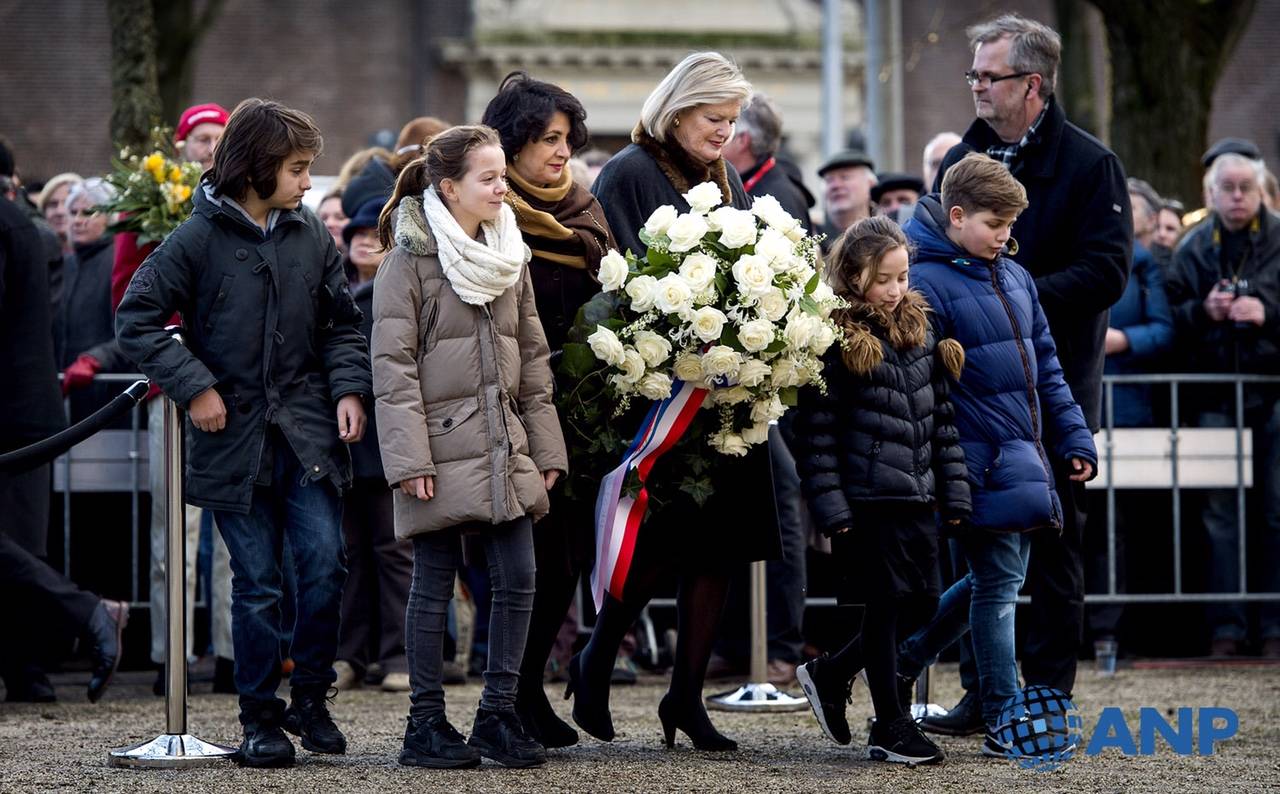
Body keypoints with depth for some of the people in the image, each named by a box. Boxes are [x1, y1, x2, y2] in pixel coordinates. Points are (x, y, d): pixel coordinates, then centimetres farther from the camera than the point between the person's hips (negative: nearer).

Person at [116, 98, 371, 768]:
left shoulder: (311, 236, 7)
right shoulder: (200, 239, -5)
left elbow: (342, 323, 15)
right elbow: (136, 319, -5)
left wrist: (348, 387, -1)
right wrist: (193, 387, -10)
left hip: (308, 432, 3)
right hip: (235, 436, -3)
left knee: (323, 563, -8)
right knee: (256, 584, 1)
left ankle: (310, 698, 11)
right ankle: (259, 718, 12)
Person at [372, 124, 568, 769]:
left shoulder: (511, 257, 13)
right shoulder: (411, 258, -6)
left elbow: (533, 358, 16)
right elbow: (392, 363, -10)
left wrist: (545, 446, 10)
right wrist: (409, 457, -16)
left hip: (505, 448, 6)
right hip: (442, 446, -6)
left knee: (517, 578, 1)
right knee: (435, 584, 0)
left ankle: (498, 714, 10)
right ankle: (426, 722, 8)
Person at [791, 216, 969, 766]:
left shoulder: (920, 333, 12)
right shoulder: (837, 340, -8)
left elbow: (941, 417, 16)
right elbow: (816, 432, -11)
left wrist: (954, 493, 11)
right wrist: (831, 509, -16)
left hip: (916, 497, 7)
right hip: (864, 499, -7)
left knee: (922, 604, 10)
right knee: (884, 607, -1)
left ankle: (829, 675, 28)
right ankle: (891, 729, 10)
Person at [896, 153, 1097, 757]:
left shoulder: (1015, 278, 13)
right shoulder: (927, 283, -13)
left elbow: (1045, 367, 19)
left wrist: (1073, 438, 14)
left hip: (1024, 458, 8)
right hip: (980, 467, -8)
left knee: (1000, 577, 15)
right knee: (998, 581, -5)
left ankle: (902, 661, 28)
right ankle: (1003, 724, 1)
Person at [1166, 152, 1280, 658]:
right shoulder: (1192, 249, 9)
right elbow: (1171, 317, 9)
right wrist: (1203, 312, -10)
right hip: (1215, 397, 2)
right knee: (1220, 512, 2)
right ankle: (1225, 626, 6)